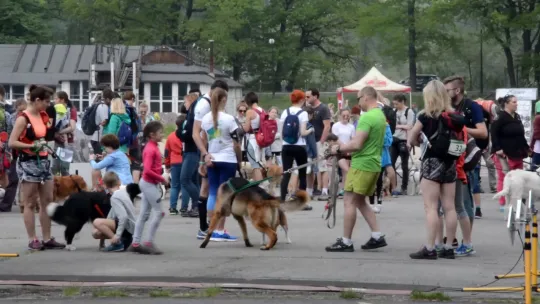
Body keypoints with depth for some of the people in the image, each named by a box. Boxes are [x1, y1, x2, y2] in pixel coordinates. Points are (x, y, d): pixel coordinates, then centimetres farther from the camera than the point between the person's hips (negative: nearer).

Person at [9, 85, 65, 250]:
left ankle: (47, 239, 11)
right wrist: (32, 146, -24)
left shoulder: (43, 116, 9)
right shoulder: (23, 118, -13)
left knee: (47, 202, 7)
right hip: (28, 163, -8)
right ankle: (33, 240, 1)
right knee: (30, 204, -2)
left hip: (44, 161, 8)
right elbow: (12, 143, -18)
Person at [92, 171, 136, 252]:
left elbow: (123, 216, -28)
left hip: (127, 227, -9)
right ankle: (124, 239, 9)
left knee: (97, 222, -24)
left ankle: (118, 243, -18)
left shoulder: (115, 198, -17)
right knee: (96, 233, 9)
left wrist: (118, 235, -28)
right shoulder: (123, 192, 10)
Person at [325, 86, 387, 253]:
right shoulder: (380, 115, 13)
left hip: (362, 165, -10)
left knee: (349, 202, -3)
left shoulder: (367, 117, -18)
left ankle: (346, 242, -1)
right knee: (360, 201, 17)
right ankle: (377, 236, 13)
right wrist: (345, 148, 13)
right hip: (373, 164, 10)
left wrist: (339, 149, -7)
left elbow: (357, 144, -23)